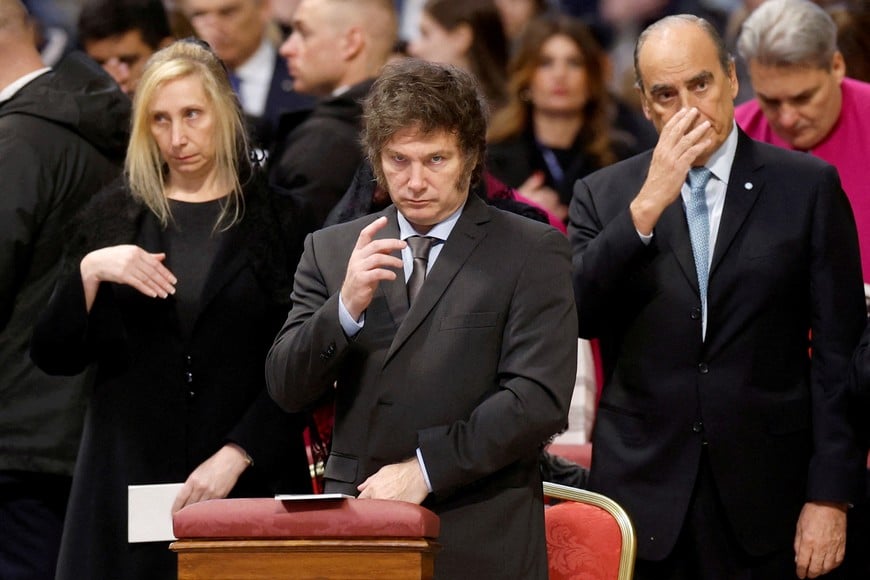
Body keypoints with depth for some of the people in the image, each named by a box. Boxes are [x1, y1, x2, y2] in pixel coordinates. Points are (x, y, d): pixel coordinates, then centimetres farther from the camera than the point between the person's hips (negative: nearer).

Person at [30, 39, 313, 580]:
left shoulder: (274, 219, 3)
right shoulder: (113, 215, 9)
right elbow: (53, 356, 6)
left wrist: (236, 455, -12)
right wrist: (90, 272, -10)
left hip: (247, 481, -2)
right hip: (129, 483, 2)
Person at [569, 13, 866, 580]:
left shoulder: (807, 187, 2)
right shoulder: (604, 195, 6)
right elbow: (572, 319, -8)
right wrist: (648, 204, -16)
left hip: (765, 498, -1)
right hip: (643, 492, 1)